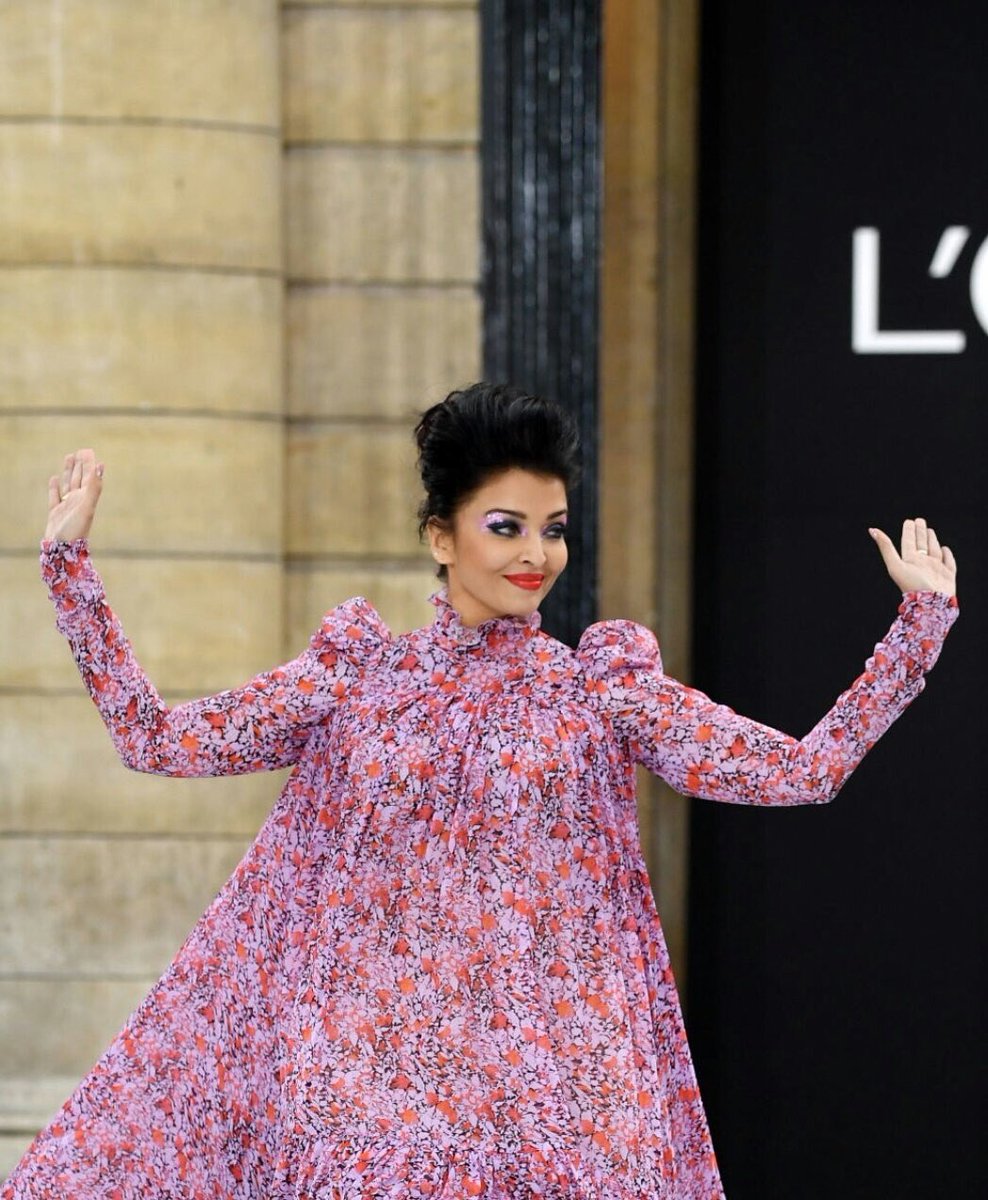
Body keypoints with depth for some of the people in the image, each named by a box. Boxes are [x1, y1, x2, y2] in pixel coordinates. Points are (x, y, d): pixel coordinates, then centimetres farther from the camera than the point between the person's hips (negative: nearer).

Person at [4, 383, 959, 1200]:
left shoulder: (608, 689, 3)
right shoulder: (353, 675, 6)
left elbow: (804, 770, -1)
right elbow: (155, 738, 5)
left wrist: (922, 617, -4)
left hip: (541, 1057, -1)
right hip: (364, 1060, 1)